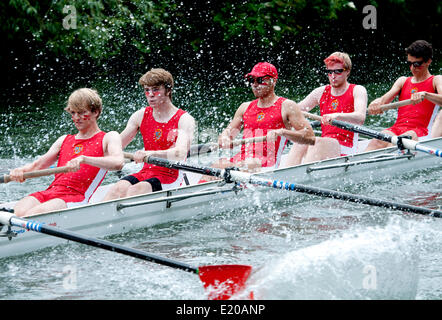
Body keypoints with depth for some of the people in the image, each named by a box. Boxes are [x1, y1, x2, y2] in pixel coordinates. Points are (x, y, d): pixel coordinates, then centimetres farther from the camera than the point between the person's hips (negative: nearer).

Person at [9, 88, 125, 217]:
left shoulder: (108, 138, 12)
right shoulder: (64, 140, 30)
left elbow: (118, 163, -10)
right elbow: (38, 164, 20)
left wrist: (83, 159, -26)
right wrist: (21, 171, -5)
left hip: (76, 196, -5)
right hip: (49, 191, 5)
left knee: (32, 215, -34)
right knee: (18, 211, -28)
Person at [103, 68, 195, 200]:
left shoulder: (184, 120, -5)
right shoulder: (140, 116, 10)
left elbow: (180, 153, -23)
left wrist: (151, 153, -40)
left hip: (170, 180, -4)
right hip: (145, 173, 4)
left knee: (134, 191, -33)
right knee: (118, 189, -27)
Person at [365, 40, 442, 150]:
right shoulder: (403, 81, 26)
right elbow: (386, 98, 10)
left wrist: (424, 94, -30)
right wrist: (377, 103, -16)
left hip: (419, 132, -3)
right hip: (397, 128, 3)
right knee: (377, 141, -31)